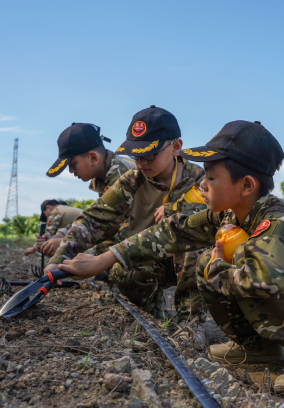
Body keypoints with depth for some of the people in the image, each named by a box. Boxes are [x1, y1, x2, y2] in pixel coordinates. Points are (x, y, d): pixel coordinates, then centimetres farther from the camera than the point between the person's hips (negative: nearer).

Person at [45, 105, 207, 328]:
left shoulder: (197, 178, -11)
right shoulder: (132, 183, -10)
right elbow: (94, 220, -18)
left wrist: (172, 209, -29)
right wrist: (59, 259, -30)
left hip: (187, 262, -1)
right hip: (147, 262, 1)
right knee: (121, 273, -30)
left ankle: (191, 313, -14)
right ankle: (150, 306, 6)